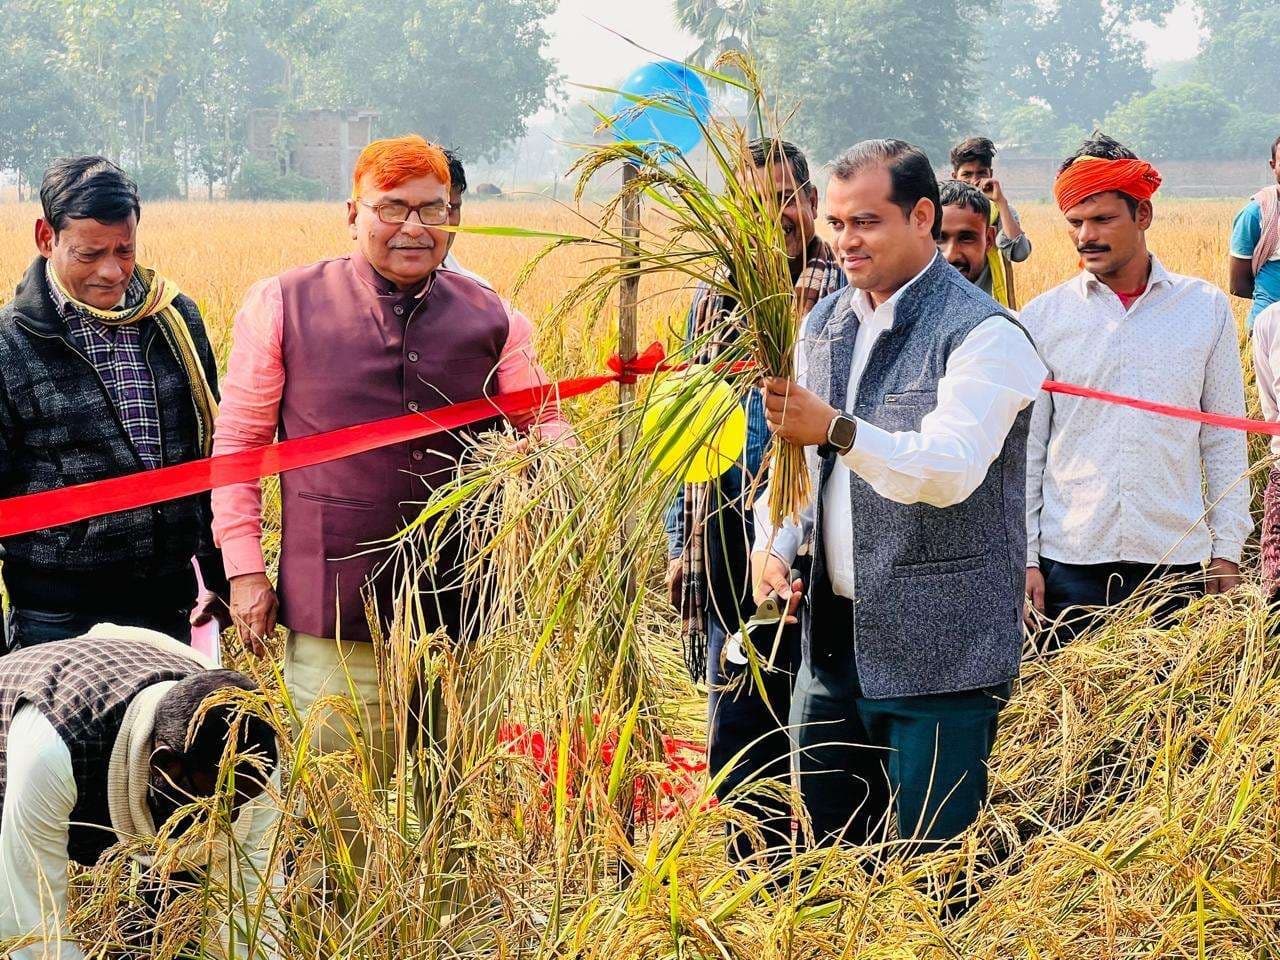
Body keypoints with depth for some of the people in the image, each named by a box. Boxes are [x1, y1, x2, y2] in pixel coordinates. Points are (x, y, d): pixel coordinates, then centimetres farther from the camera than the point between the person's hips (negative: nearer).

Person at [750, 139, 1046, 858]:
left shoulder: (983, 334, -10)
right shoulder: (825, 325, 13)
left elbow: (950, 470, -22)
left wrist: (836, 428, -32)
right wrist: (773, 543, -2)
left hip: (938, 655, -7)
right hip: (833, 639, 7)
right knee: (824, 851, 13)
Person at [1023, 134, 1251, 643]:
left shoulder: (1207, 308, 4)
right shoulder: (1041, 318, 2)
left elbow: (1225, 441, 8)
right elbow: (1025, 449, 5)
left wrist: (1227, 548, 5)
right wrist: (1022, 558, 0)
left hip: (1177, 562, 0)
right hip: (1068, 562, 0)